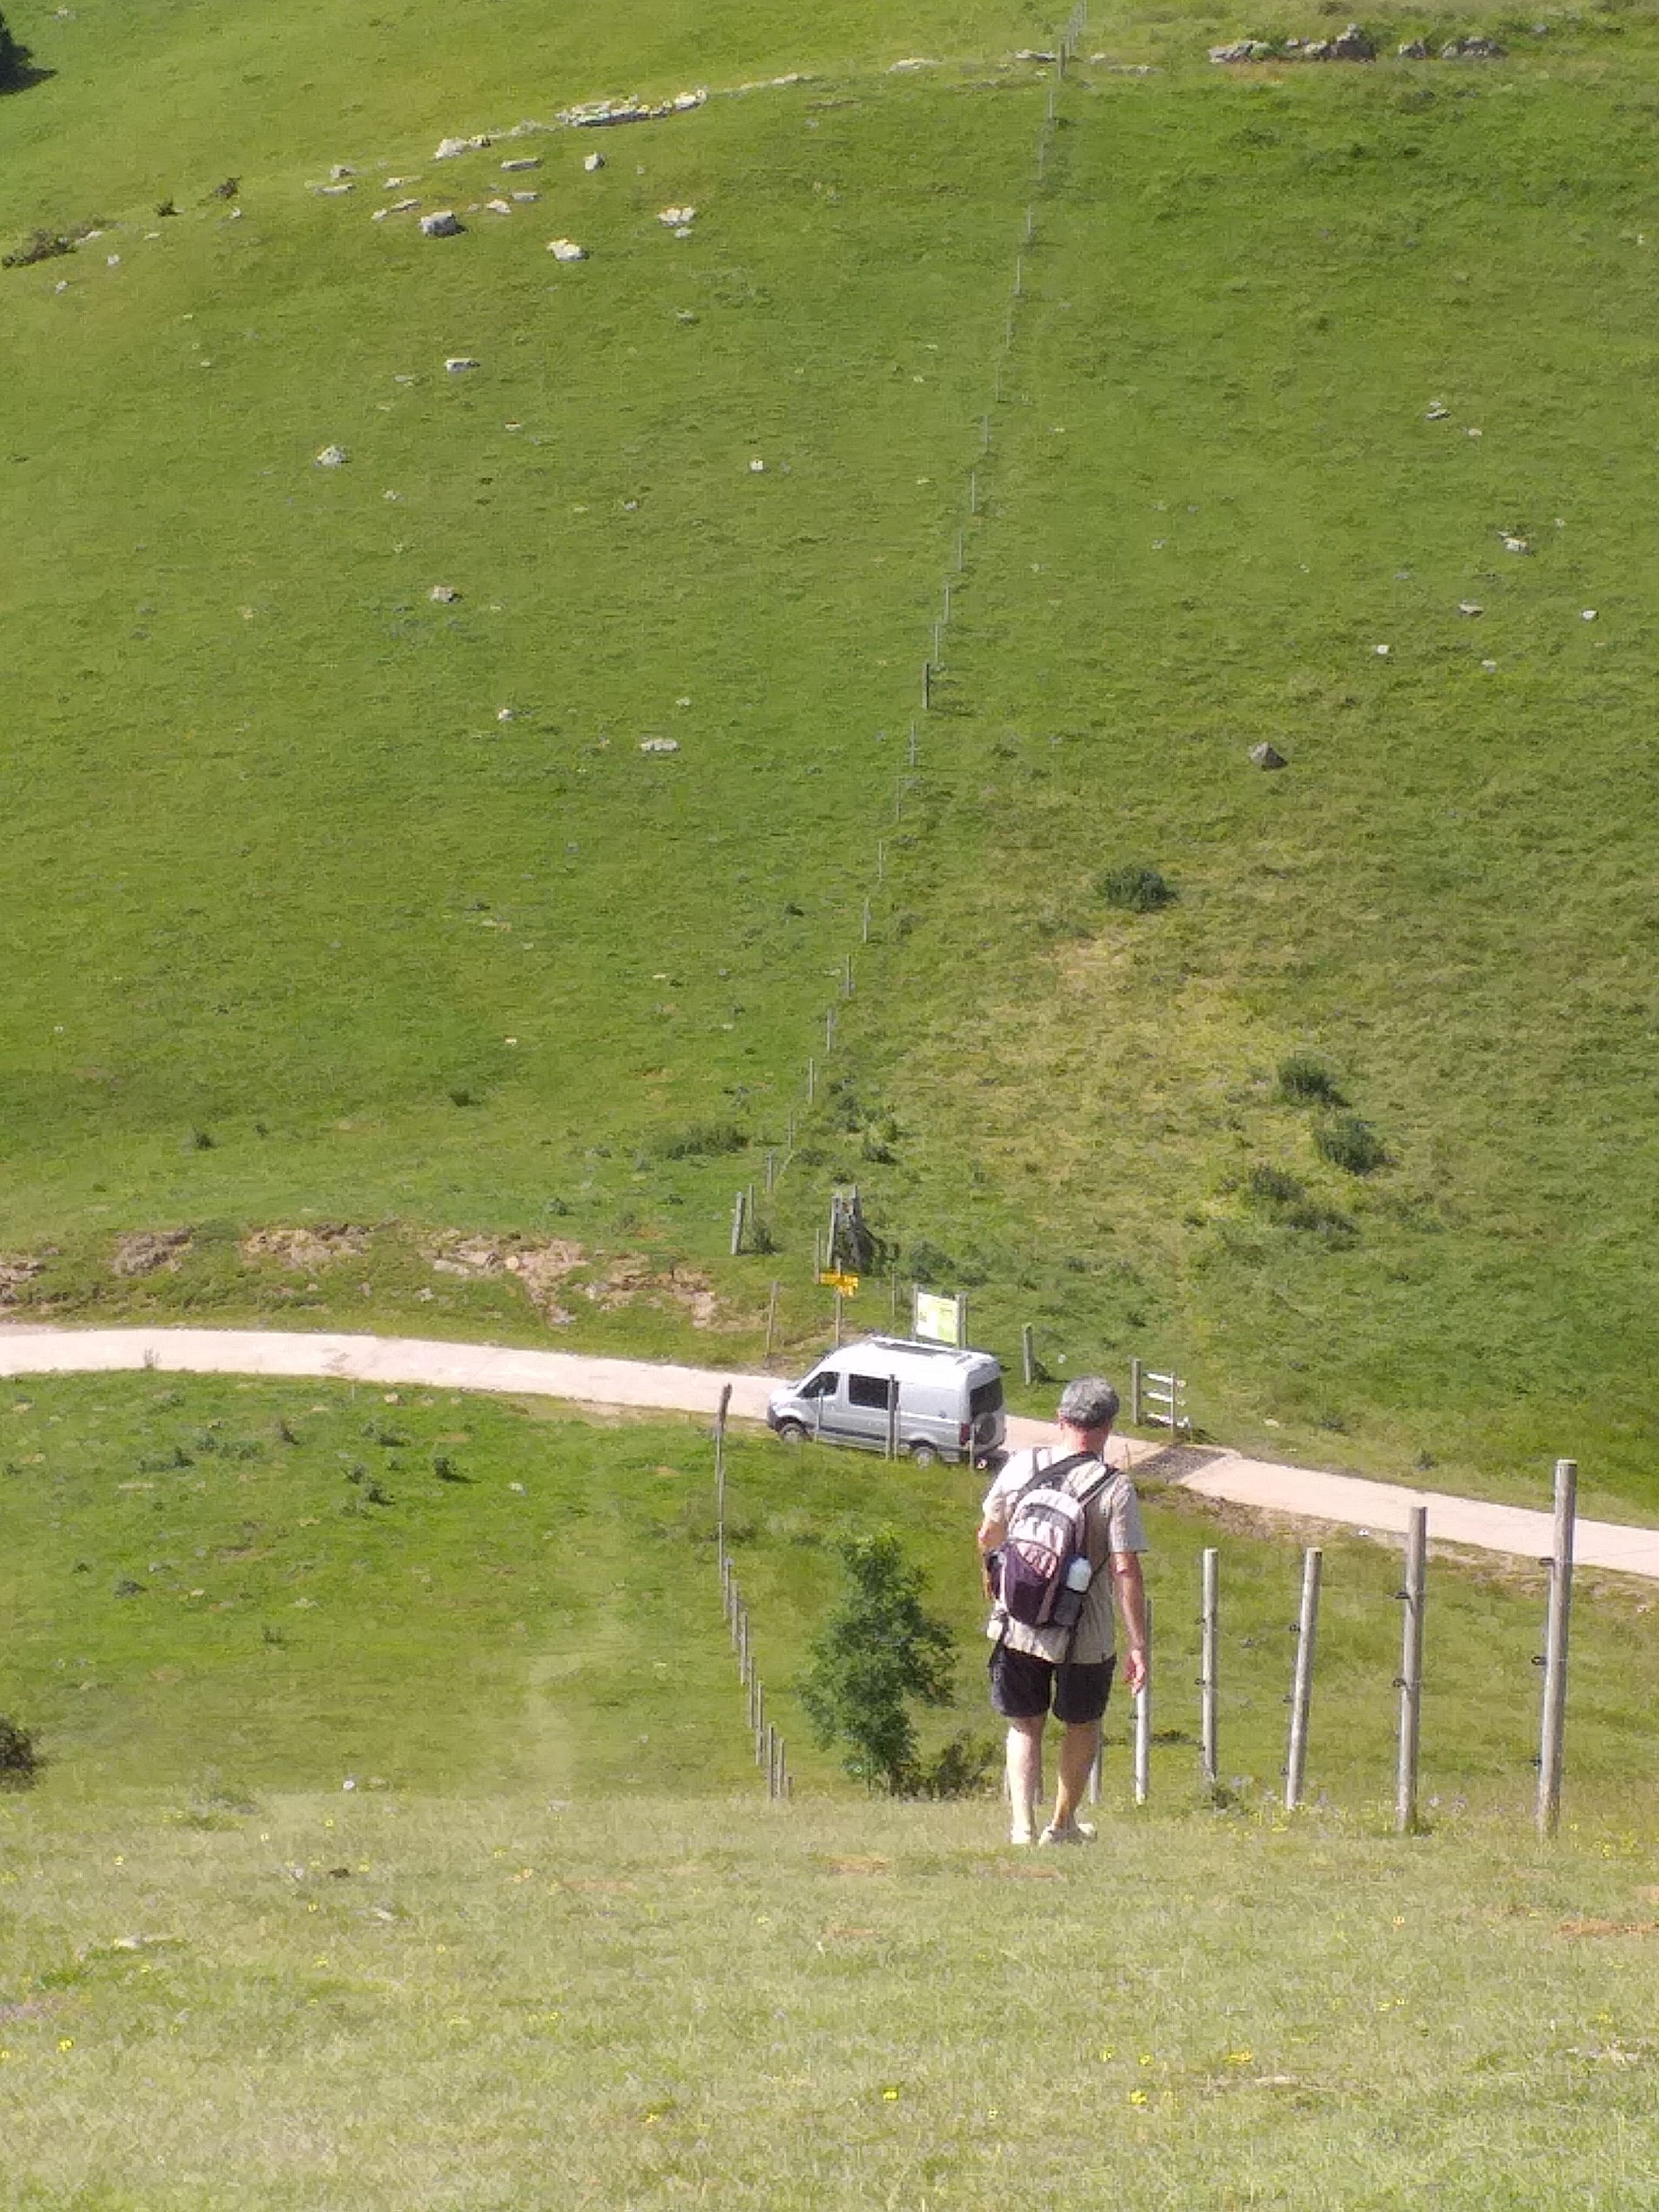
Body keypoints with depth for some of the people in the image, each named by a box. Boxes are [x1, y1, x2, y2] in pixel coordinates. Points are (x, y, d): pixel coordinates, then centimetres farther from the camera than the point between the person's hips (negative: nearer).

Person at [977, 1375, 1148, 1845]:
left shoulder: (1022, 1466, -6)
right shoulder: (1116, 1489, -15)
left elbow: (988, 1536, 7)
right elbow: (1125, 1572, -17)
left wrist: (990, 1577, 28)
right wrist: (1138, 1647, -12)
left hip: (1018, 1626, 2)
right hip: (1086, 1635, -2)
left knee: (1024, 1727, 17)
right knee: (1081, 1726, 22)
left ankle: (1023, 1827, 5)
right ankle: (1063, 1824, 33)